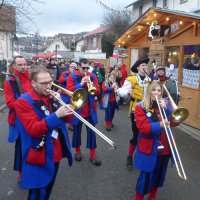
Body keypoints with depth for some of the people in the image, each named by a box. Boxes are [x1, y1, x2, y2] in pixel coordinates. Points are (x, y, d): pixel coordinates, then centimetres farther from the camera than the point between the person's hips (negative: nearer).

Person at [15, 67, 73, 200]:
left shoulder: (52, 97, 5)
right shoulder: (24, 102, -15)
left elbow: (68, 119, 5)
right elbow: (34, 130, -25)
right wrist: (56, 115, -34)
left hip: (56, 154, 7)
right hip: (39, 157, -6)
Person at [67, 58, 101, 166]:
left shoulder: (93, 76, 5)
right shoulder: (72, 76, -3)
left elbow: (98, 91, 0)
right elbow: (68, 90, -14)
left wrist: (92, 85, -20)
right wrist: (80, 84, -24)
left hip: (90, 109, 2)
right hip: (77, 109, -2)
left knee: (91, 131, 4)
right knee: (77, 130, 11)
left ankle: (93, 155, 12)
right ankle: (78, 151, 30)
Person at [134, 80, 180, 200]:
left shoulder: (166, 104, 2)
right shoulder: (141, 107, -10)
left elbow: (175, 122, -6)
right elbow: (143, 127, -20)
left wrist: (166, 108, -20)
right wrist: (159, 125, -35)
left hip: (164, 148, 5)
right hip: (148, 149, -5)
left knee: (159, 175, 20)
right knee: (146, 177, 2)